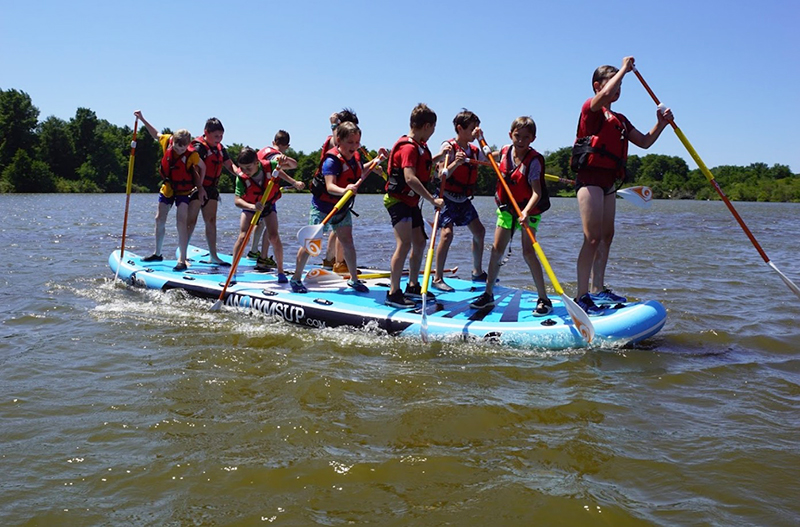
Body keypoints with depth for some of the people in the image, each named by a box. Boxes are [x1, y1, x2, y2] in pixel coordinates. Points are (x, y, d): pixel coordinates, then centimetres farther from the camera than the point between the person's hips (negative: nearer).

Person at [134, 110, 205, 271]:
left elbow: (202, 167, -5)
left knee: (181, 222, -15)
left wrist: (199, 186, -4)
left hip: (184, 190, -5)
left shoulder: (192, 155, -23)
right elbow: (155, 134, 9)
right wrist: (142, 119, 7)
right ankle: (158, 253, 29)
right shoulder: (167, 141, -13)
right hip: (167, 187, 5)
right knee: (160, 219, 11)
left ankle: (182, 260, -16)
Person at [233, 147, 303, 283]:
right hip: (250, 207, 0)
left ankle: (281, 271, 2)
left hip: (269, 206, 1)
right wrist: (252, 206, -53)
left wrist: (286, 160, -33)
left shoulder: (268, 166, -25)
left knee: (274, 236, -13)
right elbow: (237, 200, -36)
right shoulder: (241, 178, -27)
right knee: (242, 237, -15)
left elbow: (294, 165, -10)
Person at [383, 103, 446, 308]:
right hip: (398, 200, -11)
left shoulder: (419, 146, 11)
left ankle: (413, 286, 28)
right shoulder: (408, 147, -21)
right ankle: (393, 293, -17)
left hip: (411, 202, 11)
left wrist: (439, 157, 17)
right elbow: (410, 178, -33)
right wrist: (433, 200, -33)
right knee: (404, 244, -18)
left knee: (419, 242, 15)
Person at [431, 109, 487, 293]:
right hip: (448, 198, -8)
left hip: (464, 199, 8)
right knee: (447, 232, -21)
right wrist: (455, 163, -36)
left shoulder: (474, 150, 7)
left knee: (479, 231, 12)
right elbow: (441, 175, -21)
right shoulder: (448, 146, -14)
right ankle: (437, 278, -14)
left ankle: (478, 272, 29)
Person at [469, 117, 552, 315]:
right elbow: (489, 157, 25)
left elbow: (537, 192, -27)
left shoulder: (534, 160, -19)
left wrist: (526, 211, -42)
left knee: (528, 252, -14)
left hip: (528, 211, -5)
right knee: (497, 250, 5)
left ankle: (544, 299, -5)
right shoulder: (505, 151, -1)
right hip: (506, 209, 5)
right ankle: (488, 294, 18)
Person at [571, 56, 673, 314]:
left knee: (607, 235, 12)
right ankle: (582, 297, -14)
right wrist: (624, 68, -12)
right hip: (590, 177, -9)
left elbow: (644, 142, 22)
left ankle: (599, 289, 21)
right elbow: (606, 94, -25)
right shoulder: (590, 108, -2)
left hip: (609, 181, 9)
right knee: (593, 238, -14)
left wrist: (661, 124, 7)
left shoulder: (620, 120, 22)